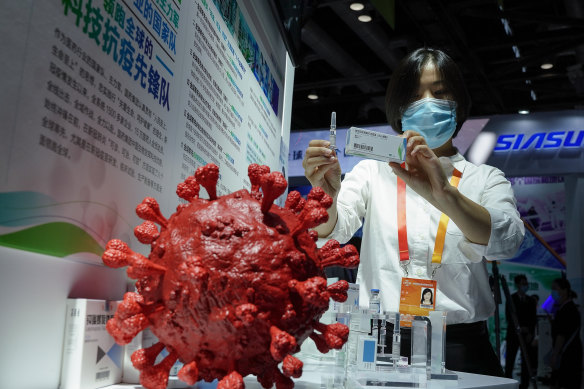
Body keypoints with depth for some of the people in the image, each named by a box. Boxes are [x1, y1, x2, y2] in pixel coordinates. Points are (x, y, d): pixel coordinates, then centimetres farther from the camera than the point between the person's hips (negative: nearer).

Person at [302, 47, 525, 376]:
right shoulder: (373, 171, 13)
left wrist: (445, 196, -27)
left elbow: (507, 240, -9)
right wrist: (325, 196, -26)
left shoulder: (486, 179, 12)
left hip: (459, 349, 0)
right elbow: (333, 229, -3)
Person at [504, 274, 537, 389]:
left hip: (527, 335, 3)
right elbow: (508, 317, -6)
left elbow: (534, 319, 10)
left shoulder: (531, 301, 12)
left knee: (526, 360, 0)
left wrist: (531, 333, -2)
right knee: (510, 359, -3)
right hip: (513, 334, -3)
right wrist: (518, 328, -18)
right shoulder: (511, 299, 1)